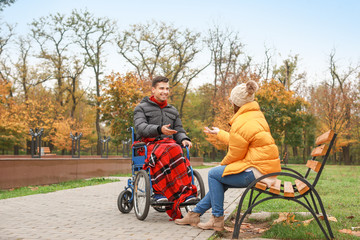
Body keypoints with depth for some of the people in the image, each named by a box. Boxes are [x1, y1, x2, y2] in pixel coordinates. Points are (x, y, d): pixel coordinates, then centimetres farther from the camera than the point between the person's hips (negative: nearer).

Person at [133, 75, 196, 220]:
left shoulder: (173, 111, 28)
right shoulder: (142, 108, 12)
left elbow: (179, 130, 22)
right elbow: (140, 127, -7)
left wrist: (184, 139, -4)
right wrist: (159, 129, -26)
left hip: (169, 143, 3)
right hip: (148, 144, -3)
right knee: (169, 151, -38)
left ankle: (160, 191, -43)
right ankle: (184, 191, -40)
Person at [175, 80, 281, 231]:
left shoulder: (241, 124, -18)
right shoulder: (256, 115, 13)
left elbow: (234, 154, -12)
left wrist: (222, 165, 8)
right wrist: (219, 133, 36)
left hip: (257, 171, -10)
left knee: (214, 174, 3)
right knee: (219, 180, 19)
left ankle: (217, 220, 9)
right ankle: (195, 214, 27)